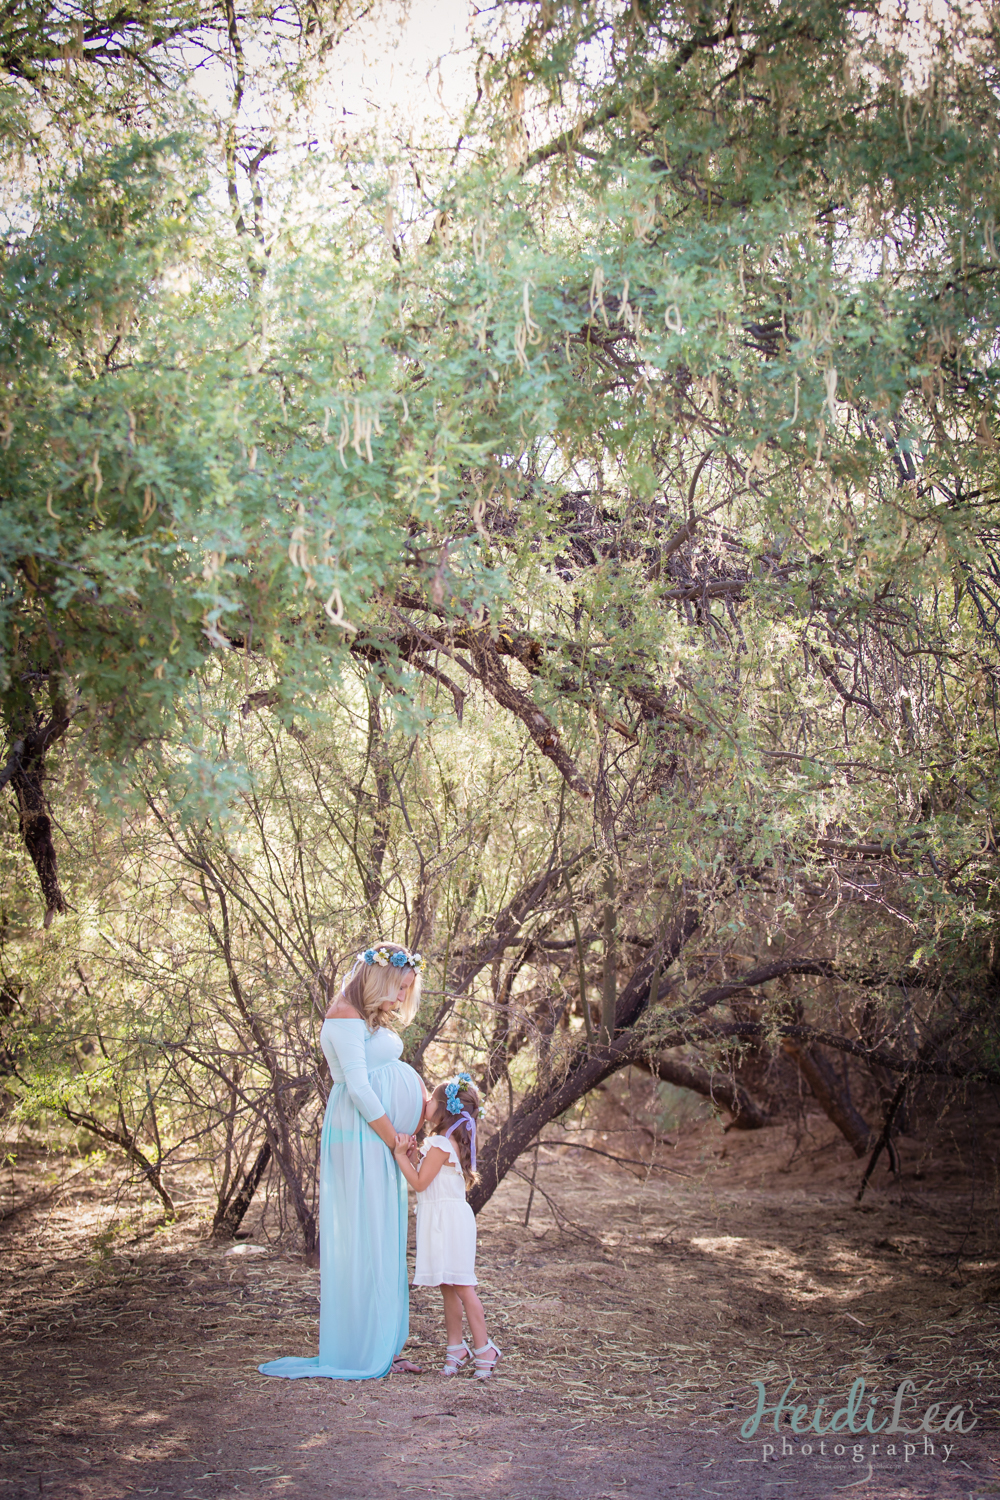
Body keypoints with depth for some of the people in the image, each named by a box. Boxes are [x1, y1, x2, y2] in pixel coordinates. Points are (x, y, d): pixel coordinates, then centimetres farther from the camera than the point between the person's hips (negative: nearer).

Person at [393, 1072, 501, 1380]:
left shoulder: (440, 1144, -17)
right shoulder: (446, 1142, 13)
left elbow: (420, 1182, -17)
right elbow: (427, 1177, 18)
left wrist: (401, 1156, -13)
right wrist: (413, 1156, 6)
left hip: (448, 1219, -10)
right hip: (441, 1219, 10)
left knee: (461, 1286, -5)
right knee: (448, 1286, 12)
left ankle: (483, 1348, 1)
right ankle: (456, 1346, 17)